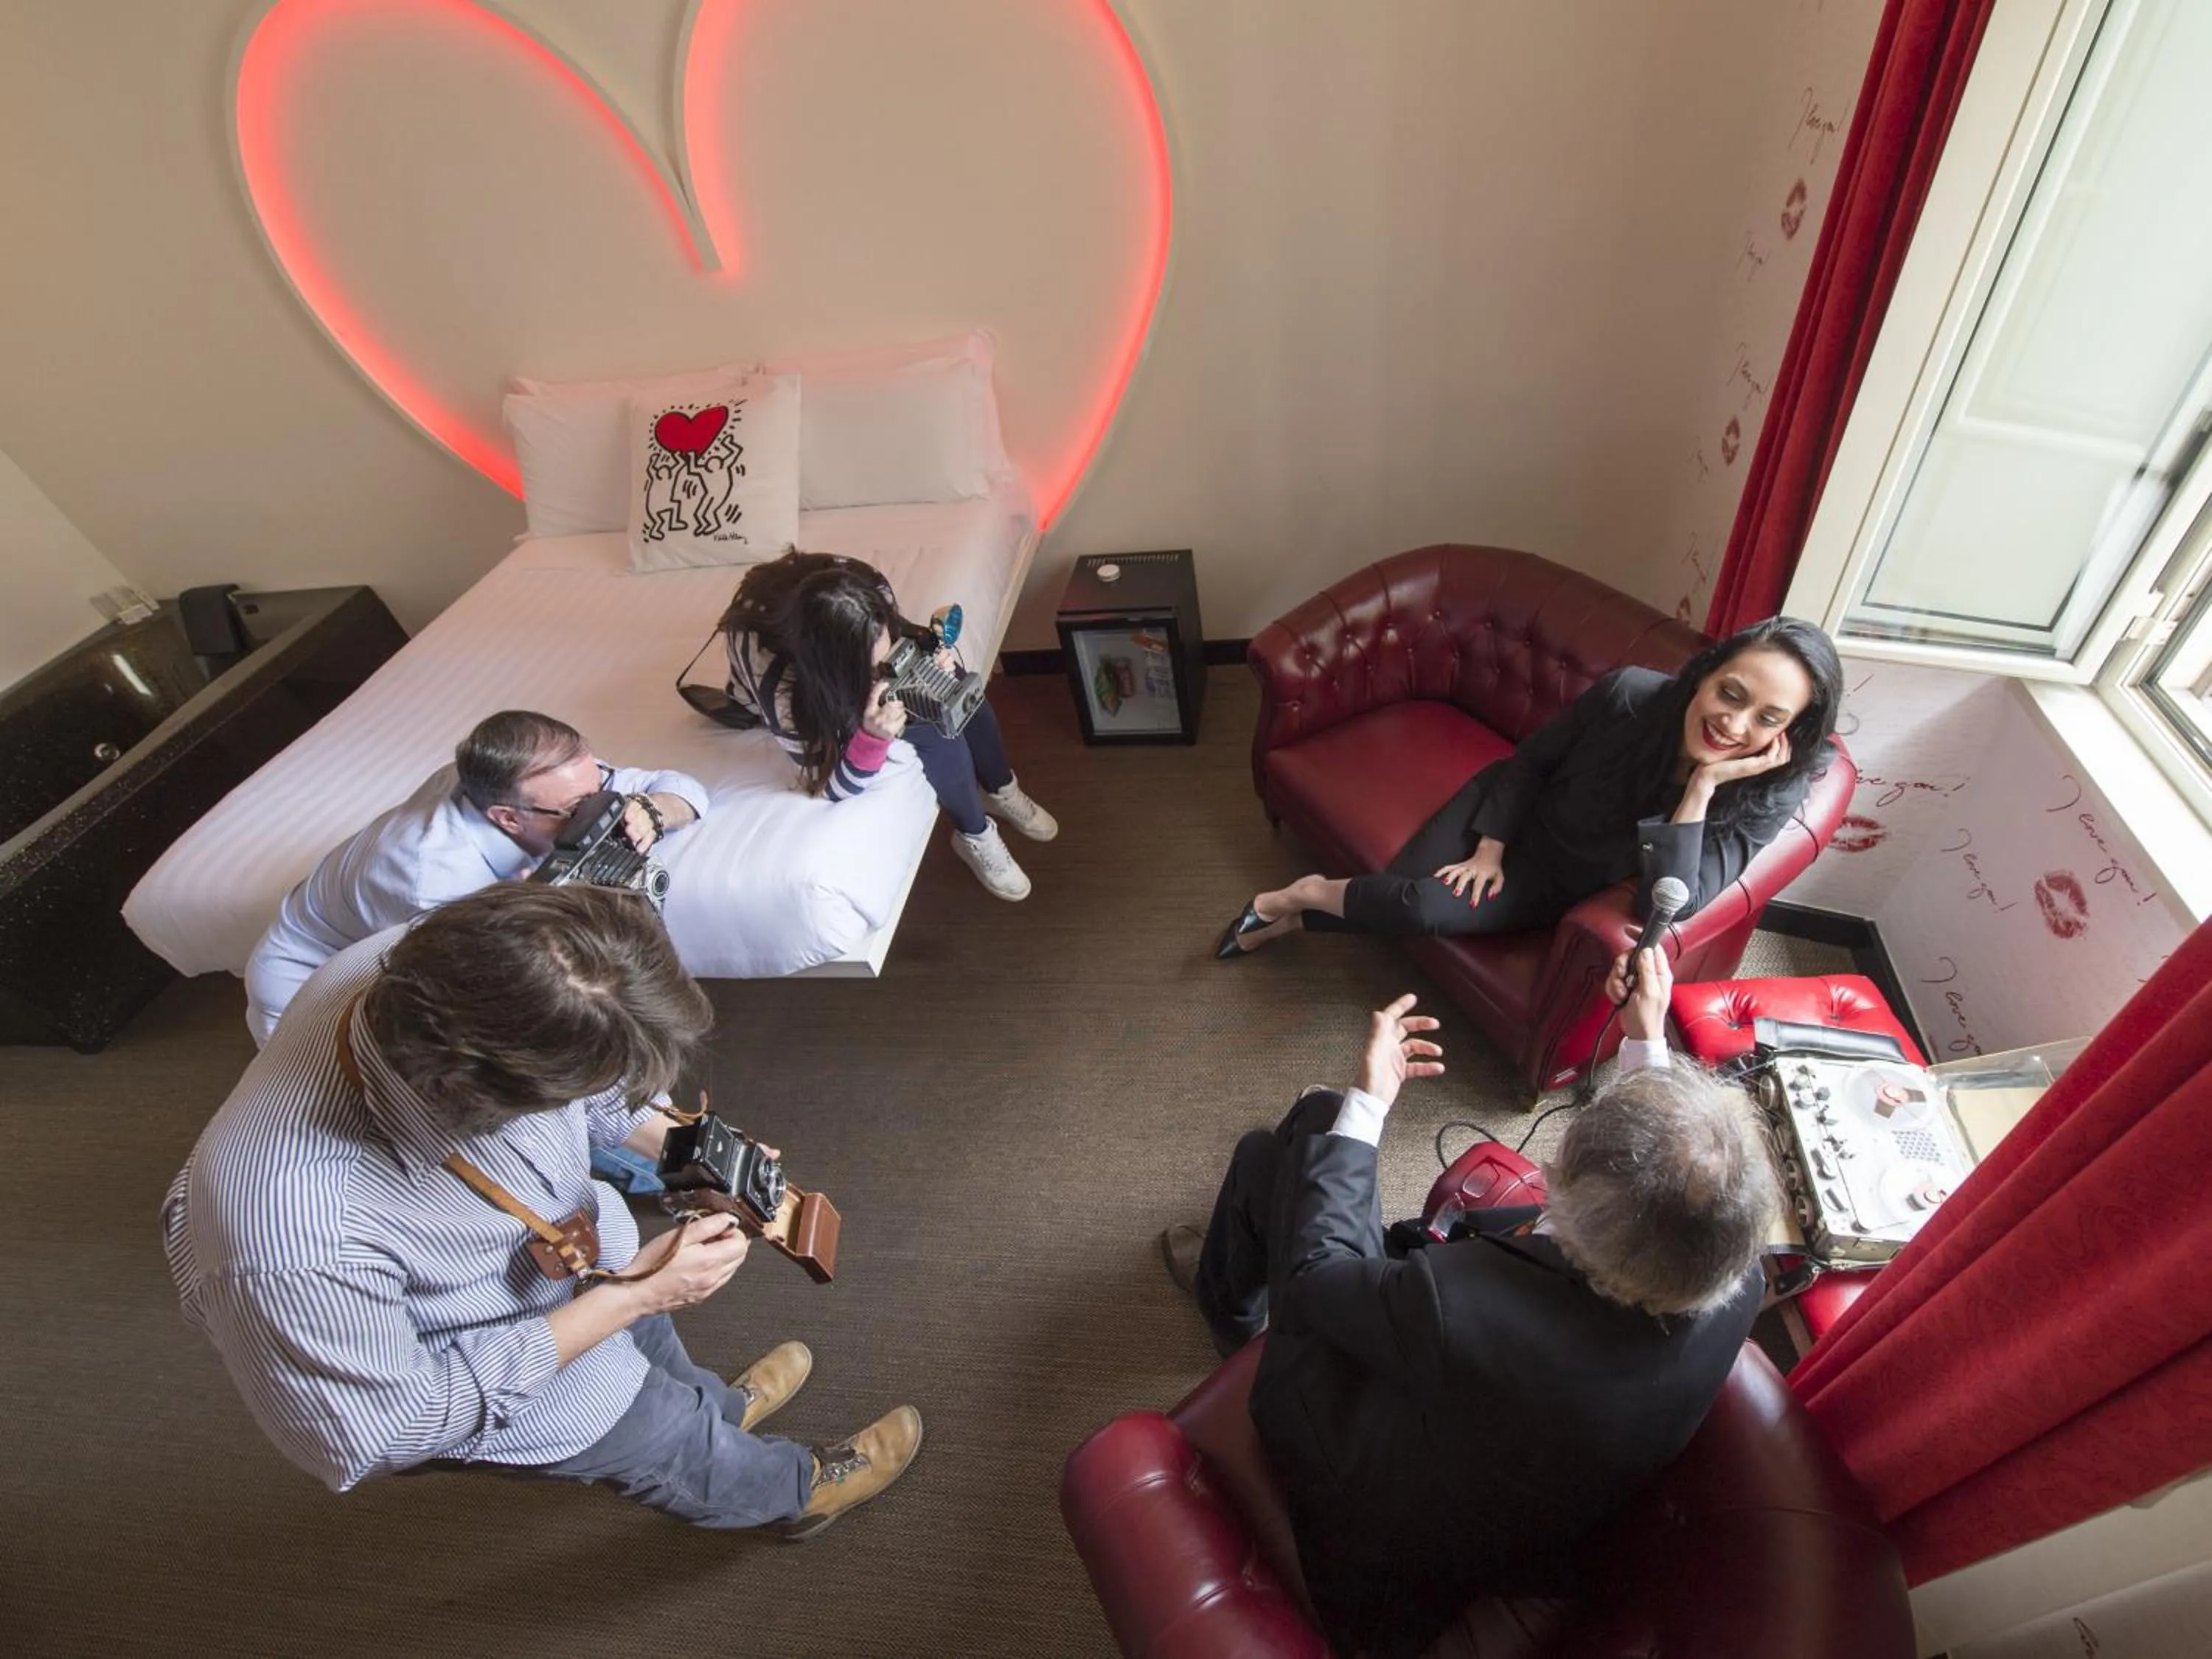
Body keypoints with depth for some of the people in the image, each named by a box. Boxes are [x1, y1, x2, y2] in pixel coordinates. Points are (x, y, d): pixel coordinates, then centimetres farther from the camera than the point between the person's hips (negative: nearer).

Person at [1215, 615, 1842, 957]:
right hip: (1514, 814, 1)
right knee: (1399, 890, -17)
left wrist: (1703, 785, -39)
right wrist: (1489, 848, -11)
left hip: (1562, 887, 0)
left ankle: (1306, 900, 7)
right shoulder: (1630, 693, -24)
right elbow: (1530, 759, -7)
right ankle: (1301, 900, 15)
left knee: (1424, 908, -21)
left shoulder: (1765, 798, -24)